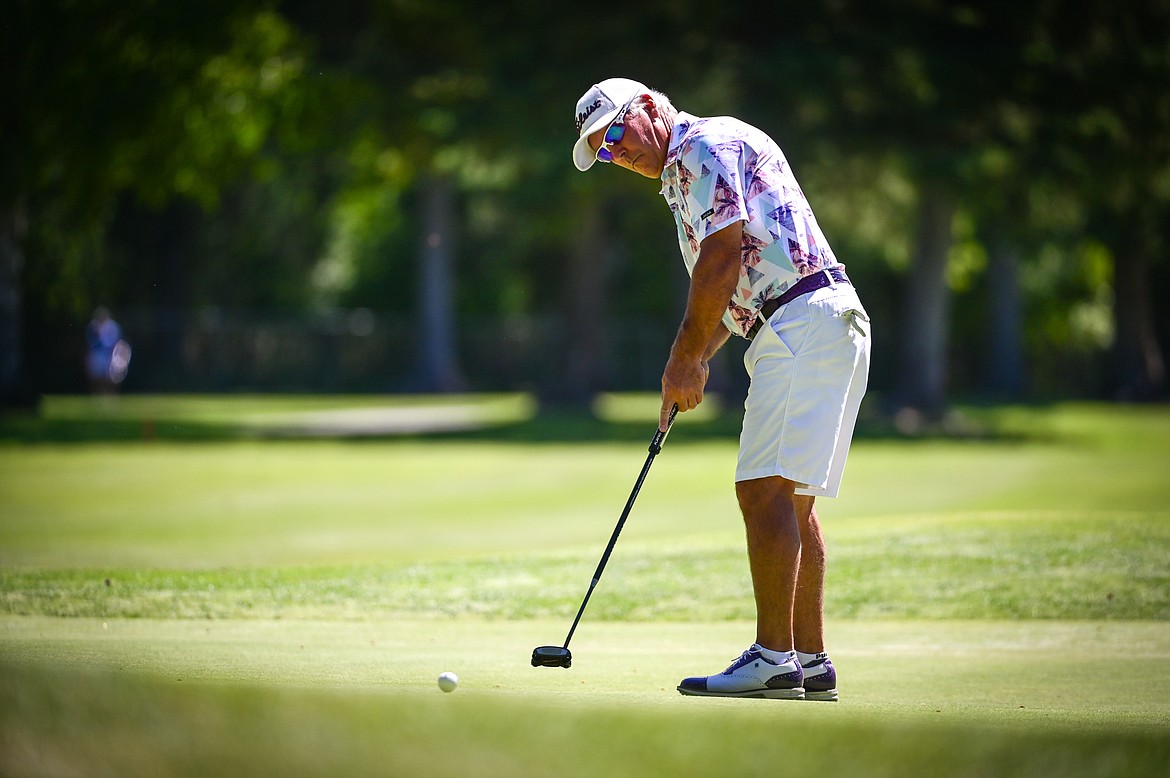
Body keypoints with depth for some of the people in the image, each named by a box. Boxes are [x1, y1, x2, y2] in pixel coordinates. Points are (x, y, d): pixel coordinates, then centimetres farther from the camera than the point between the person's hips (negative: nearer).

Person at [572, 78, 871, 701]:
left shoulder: (706, 143, -5)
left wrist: (685, 358, -8)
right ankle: (810, 661, 12)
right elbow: (731, 287, 25)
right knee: (787, 499, 10)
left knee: (767, 488, -14)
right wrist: (693, 364, 9)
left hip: (805, 319, -11)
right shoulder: (681, 177, 26)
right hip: (787, 335, 11)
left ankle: (773, 657, -17)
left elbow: (725, 257, -14)